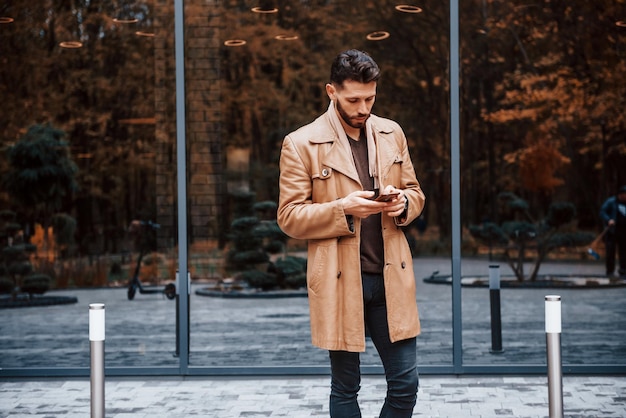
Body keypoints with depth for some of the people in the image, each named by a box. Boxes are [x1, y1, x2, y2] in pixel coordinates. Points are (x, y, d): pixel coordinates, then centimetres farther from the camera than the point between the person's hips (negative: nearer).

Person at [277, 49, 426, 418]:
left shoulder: (392, 134, 9)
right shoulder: (301, 144, -5)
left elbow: (416, 193, 17)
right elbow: (290, 217, -5)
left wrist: (402, 202, -7)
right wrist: (342, 209, -20)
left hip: (391, 277, 4)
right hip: (340, 281, -3)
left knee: (406, 384, 5)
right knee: (346, 387, 8)